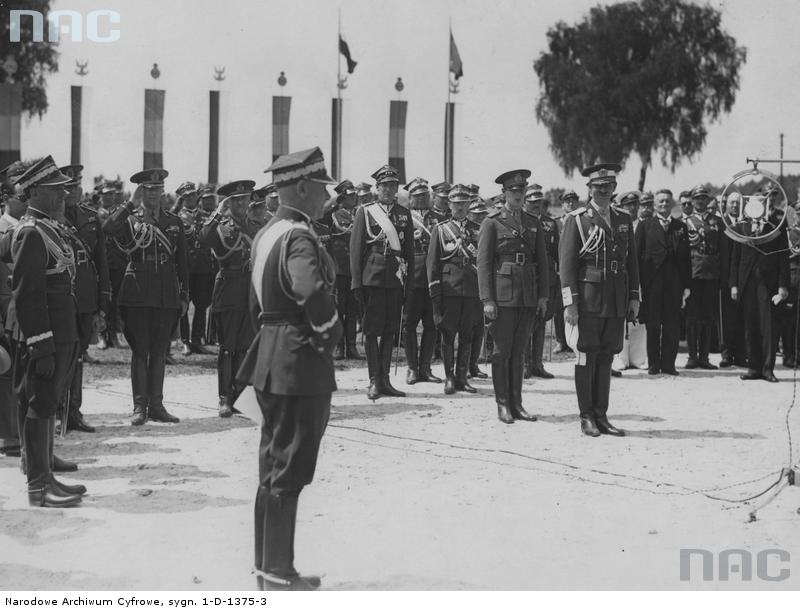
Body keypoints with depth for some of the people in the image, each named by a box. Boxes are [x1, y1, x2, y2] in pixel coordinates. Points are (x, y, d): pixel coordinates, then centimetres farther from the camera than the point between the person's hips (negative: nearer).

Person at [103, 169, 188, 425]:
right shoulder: (130, 219, 1)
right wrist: (131, 203, -17)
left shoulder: (174, 222, 12)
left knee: (160, 352, 6)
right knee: (140, 351, 0)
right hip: (138, 294, -3)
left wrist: (184, 295, 10)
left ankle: (156, 405, 12)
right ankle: (140, 406, 5)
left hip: (167, 295, 3)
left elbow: (182, 262, 14)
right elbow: (109, 228, -23)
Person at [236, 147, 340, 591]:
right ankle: (278, 574, 5)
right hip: (300, 364, -10)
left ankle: (267, 564, 26)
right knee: (289, 471, -2)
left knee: (274, 466, 16)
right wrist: (329, 334, -18)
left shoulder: (266, 233, 12)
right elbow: (312, 292, -34)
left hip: (270, 359, 10)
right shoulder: (299, 237, -18)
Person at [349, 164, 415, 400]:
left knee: (390, 330, 6)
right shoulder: (365, 212, 3)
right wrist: (357, 281, -6)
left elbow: (409, 250, 13)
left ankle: (385, 379, 12)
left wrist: (410, 283, 7)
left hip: (396, 279, 3)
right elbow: (355, 248, 1)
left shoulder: (404, 214, 12)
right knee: (372, 330, 0)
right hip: (372, 277, -3)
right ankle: (374, 381, 5)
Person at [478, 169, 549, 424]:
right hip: (503, 295, -4)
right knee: (502, 351, 0)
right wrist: (487, 300, -11)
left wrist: (543, 295, 6)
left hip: (528, 297, 4)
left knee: (518, 352, 8)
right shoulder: (492, 223, -2)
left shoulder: (533, 223, 12)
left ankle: (516, 403, 12)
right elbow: (483, 262, -5)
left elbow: (542, 261, 14)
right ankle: (503, 405, 6)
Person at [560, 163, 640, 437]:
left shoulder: (624, 220, 14)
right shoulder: (577, 219, -1)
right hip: (588, 299, -5)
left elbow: (632, 261, 18)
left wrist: (634, 297, 11)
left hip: (617, 301, 5)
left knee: (606, 358, 8)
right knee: (586, 358, 0)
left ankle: (601, 416, 13)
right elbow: (566, 262, -6)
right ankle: (587, 418, 5)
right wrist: (570, 303, -12)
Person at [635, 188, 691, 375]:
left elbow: (686, 258, 12)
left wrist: (687, 285, 4)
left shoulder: (681, 227, 13)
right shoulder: (645, 226, 8)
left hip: (674, 283, 2)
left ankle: (668, 364, 7)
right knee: (652, 325, 1)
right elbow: (636, 255, 3)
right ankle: (653, 364, 8)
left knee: (672, 325, 1)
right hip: (651, 283, -2)